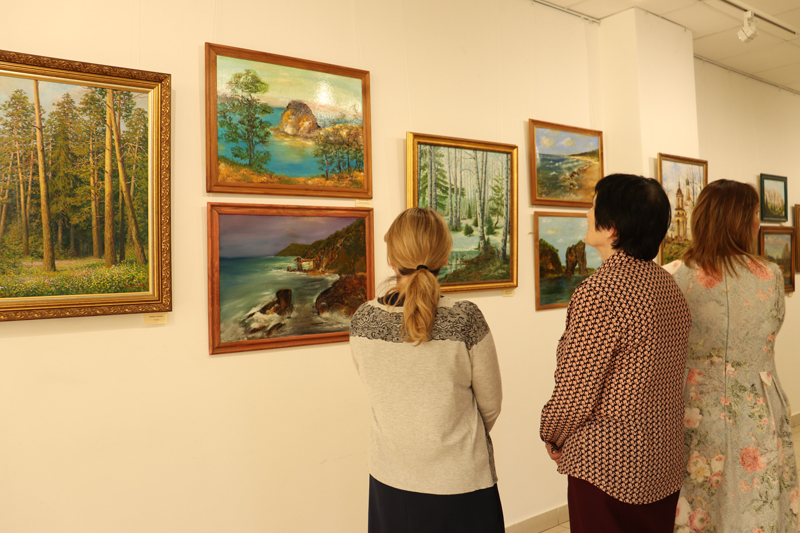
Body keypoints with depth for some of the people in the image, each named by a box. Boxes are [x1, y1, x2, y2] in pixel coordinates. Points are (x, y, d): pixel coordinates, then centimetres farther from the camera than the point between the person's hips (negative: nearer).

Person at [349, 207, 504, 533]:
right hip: (456, 481, -3)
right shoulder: (466, 319, -20)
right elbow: (491, 404, -7)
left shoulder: (362, 320, -12)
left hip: (389, 481, 3)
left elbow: (376, 390, 2)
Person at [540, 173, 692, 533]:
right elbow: (668, 376, 11)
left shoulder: (598, 292, -26)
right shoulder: (668, 284, 2)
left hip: (608, 467, -8)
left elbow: (574, 394, -22)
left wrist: (552, 436, -3)